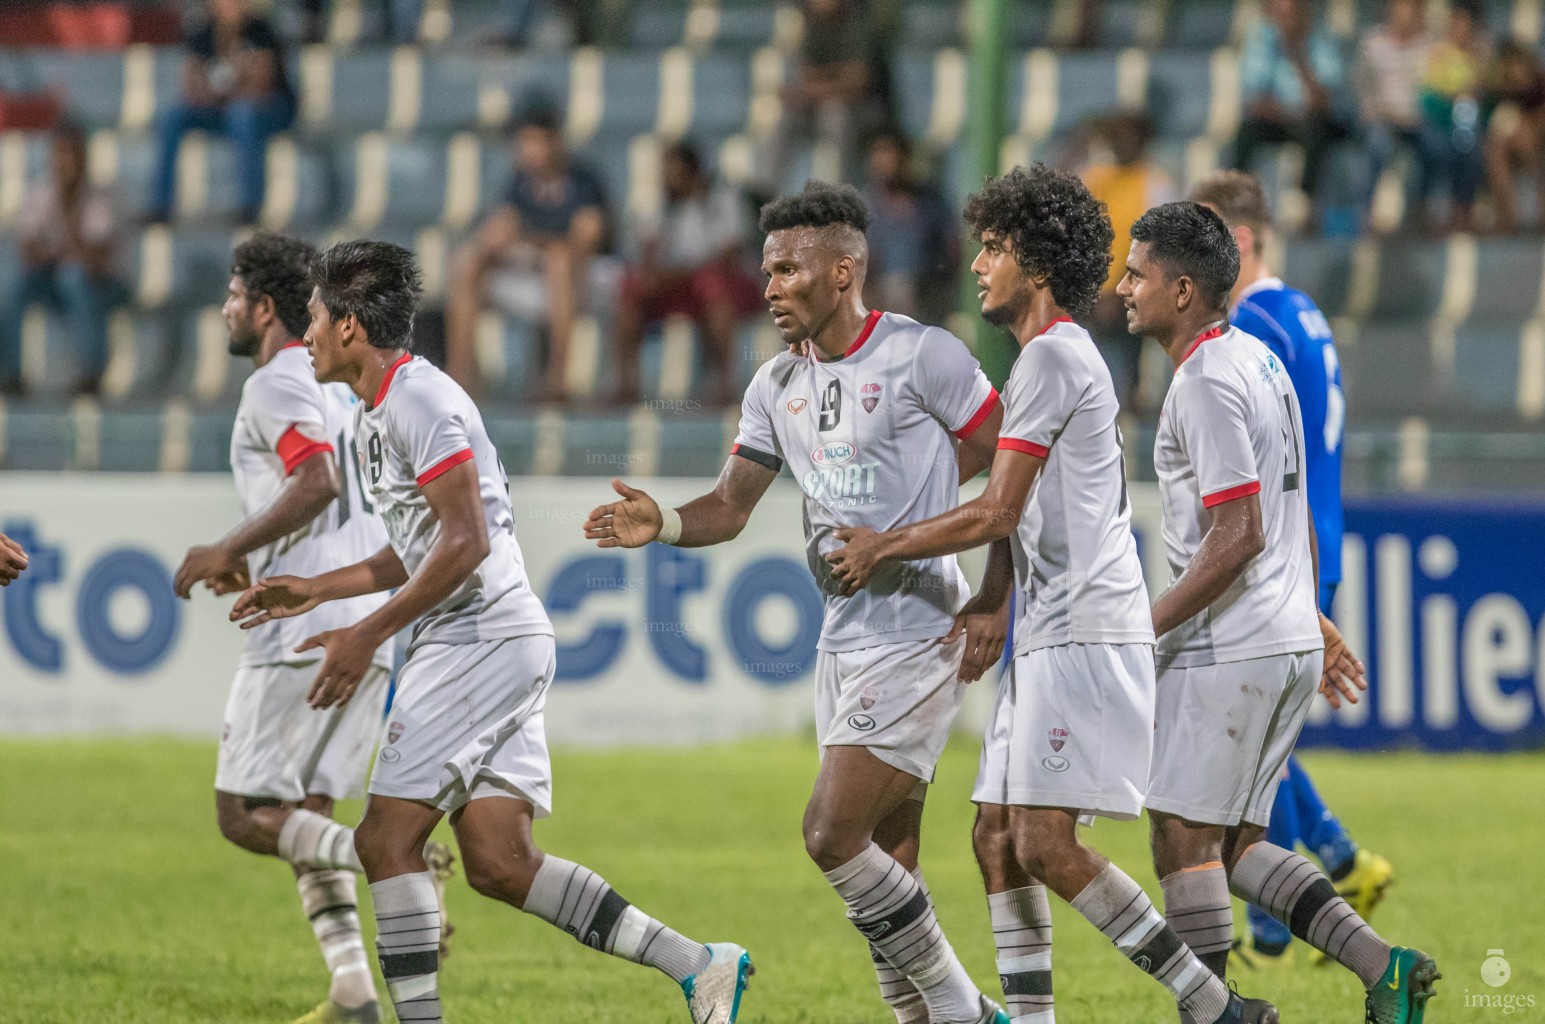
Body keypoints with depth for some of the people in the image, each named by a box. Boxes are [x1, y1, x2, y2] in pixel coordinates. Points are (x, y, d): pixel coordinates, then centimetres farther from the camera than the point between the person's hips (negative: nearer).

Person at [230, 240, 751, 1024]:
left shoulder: (419, 400, -12)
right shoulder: (374, 414, 19)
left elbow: (465, 543, -19)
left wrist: (367, 636, -19)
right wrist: (315, 590, 23)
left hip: (483, 641, -10)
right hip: (476, 644, 10)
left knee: (386, 838, -10)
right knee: (500, 864, 2)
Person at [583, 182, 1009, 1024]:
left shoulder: (923, 357, -10)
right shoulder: (777, 385, 11)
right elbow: (730, 506, 14)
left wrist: (995, 605, -11)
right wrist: (661, 525, -7)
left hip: (921, 633, -8)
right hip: (842, 637, 8)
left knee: (832, 836, -15)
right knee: (884, 864, 7)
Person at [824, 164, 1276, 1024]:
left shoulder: (1053, 356, -10)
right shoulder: (1057, 357, 21)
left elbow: (998, 513, -12)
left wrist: (884, 549, -1)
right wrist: (981, 609, 21)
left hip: (1084, 636, -10)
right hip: (1050, 637, 10)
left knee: (1046, 846, -15)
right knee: (998, 839, 6)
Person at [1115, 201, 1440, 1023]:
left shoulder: (1206, 383, -15)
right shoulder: (1258, 360, 15)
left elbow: (1239, 537, -21)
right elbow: (1297, 519, 22)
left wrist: (1142, 630, -18)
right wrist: (1313, 619, 29)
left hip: (1230, 649, -10)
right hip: (1289, 641, 10)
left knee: (1184, 840, -3)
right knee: (1234, 845, 11)